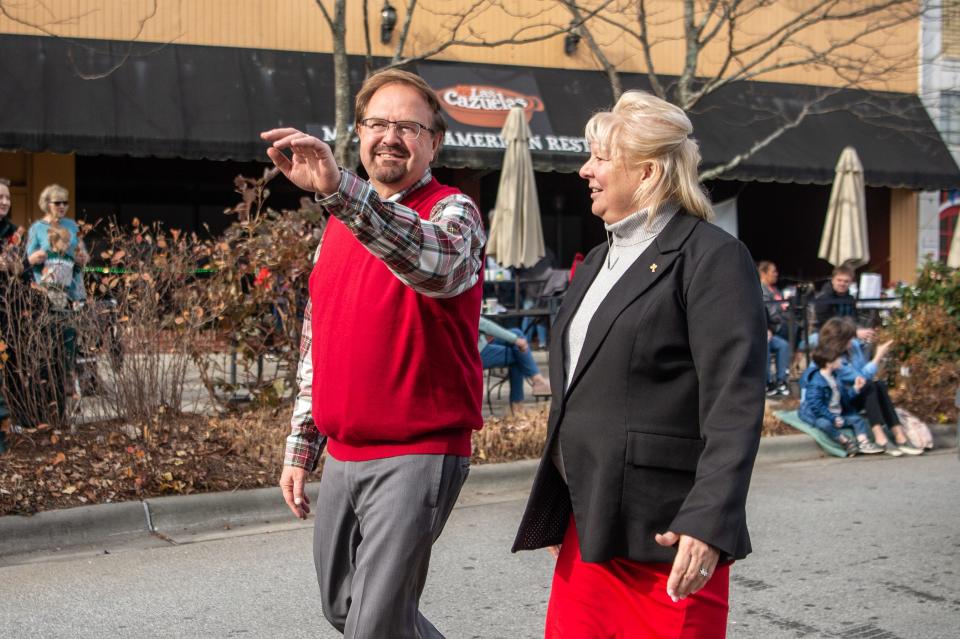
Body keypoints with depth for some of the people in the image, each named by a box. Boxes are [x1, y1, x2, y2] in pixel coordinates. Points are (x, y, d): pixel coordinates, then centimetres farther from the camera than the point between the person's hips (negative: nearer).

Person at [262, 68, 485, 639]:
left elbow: (438, 262, -35)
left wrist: (337, 187, -47)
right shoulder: (341, 224, 13)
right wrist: (301, 448, 17)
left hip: (416, 456, -7)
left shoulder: (453, 212, -8)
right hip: (343, 457, 7)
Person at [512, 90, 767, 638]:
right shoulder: (598, 262, 18)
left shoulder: (712, 257, -9)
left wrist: (709, 525, -24)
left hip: (663, 536, -8)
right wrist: (557, 509, 25)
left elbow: (735, 406, -16)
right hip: (586, 526, 8)